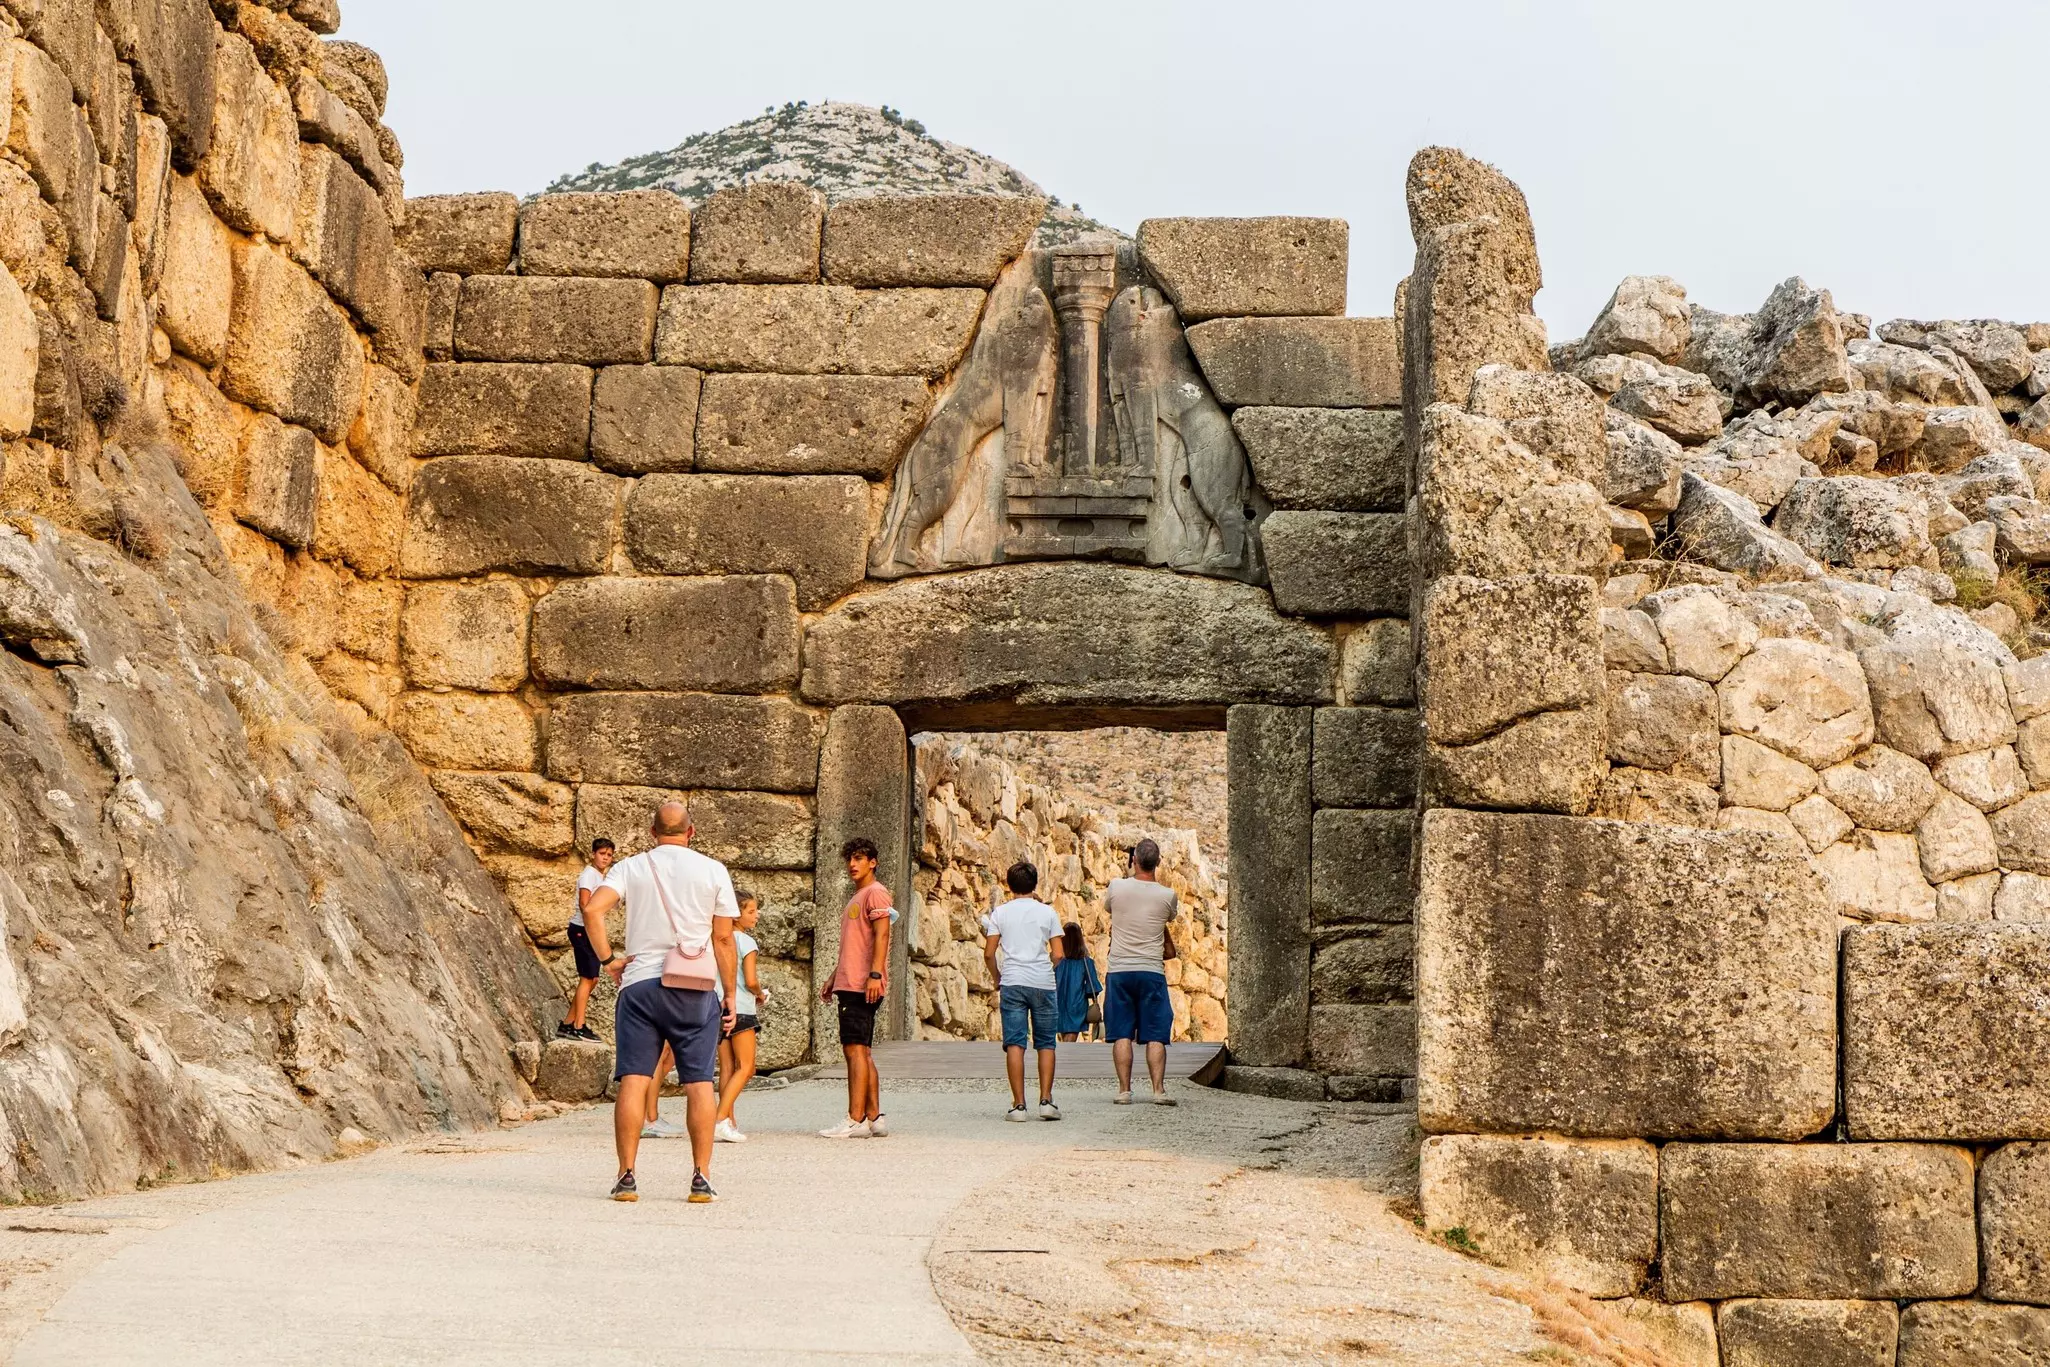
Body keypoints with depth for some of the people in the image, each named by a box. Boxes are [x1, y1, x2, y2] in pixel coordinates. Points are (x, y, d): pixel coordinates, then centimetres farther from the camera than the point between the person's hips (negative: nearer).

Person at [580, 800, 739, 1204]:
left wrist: (607, 959, 1)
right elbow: (723, 938, 3)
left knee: (634, 1080, 1)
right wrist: (730, 995, 8)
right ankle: (701, 1178, 0)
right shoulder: (713, 871, 5)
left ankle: (626, 1176, -1)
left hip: (640, 983, 1)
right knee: (699, 1081, 2)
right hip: (697, 988, -1)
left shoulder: (630, 868, 6)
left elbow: (593, 909, -10)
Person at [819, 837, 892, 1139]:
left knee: (855, 1048, -13)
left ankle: (856, 1120, -16)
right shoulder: (856, 898, 25)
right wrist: (834, 979, 27)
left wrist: (875, 974, -26)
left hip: (863, 986, -10)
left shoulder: (876, 893, -5)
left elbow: (881, 935, -16)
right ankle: (874, 1118, 11)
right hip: (849, 985, 10)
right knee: (861, 1052, 9)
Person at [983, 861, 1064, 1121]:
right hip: (1042, 983, 0)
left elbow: (989, 953, 2)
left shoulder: (1000, 913, 6)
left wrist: (996, 978, 19)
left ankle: (1019, 1105, -7)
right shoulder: (1047, 912, 6)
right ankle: (1046, 1100, 3)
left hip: (1012, 983, 0)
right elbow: (1057, 955, 3)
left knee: (1015, 1044, -2)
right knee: (1045, 1043, 10)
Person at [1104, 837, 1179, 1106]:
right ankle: (1158, 1089, -5)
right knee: (1155, 1036, 2)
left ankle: (1124, 1090, 0)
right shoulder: (1167, 895, -4)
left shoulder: (1117, 887, -4)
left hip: (1119, 970, 0)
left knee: (1121, 1034, 3)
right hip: (1152, 971, 0)